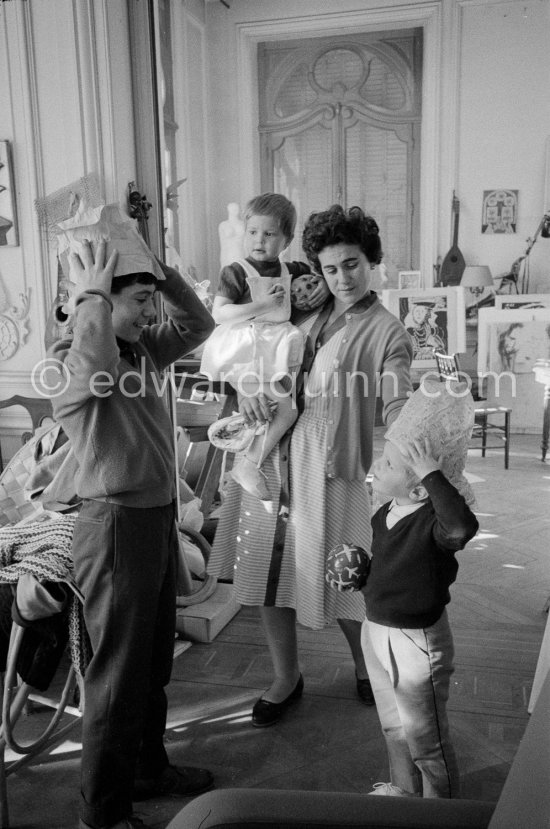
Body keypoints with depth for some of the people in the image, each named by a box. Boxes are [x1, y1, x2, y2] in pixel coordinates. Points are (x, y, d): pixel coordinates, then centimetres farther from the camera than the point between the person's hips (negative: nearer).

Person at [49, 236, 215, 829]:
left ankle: (147, 768, 44)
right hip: (116, 525, -9)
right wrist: (92, 298, -28)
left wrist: (161, 272, 0)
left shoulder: (143, 348, 6)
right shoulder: (72, 361, -18)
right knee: (119, 673, 5)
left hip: (159, 518, 9)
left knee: (154, 661, 23)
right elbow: (92, 371, -42)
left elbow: (198, 324, 13)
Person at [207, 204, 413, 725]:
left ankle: (366, 669, 37)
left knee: (340, 579, 6)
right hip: (270, 456, 5)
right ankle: (286, 678, 32)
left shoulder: (387, 332, -1)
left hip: (329, 466, -5)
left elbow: (398, 406, -13)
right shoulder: (307, 312, 13)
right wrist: (250, 386, -5)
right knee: (268, 572, 11)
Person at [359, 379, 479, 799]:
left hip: (417, 641, -8)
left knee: (425, 738, 14)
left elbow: (462, 527, -55)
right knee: (393, 725, 29)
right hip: (377, 630, 8)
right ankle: (403, 789, 53)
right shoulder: (386, 513, -5)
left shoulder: (434, 523, -30)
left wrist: (432, 471, -49)